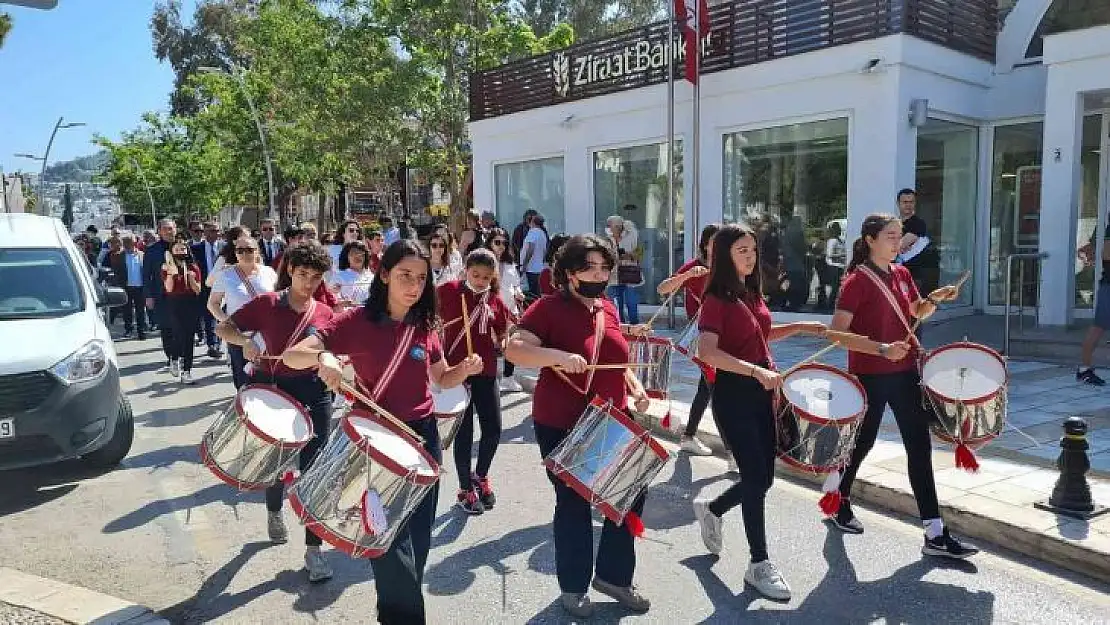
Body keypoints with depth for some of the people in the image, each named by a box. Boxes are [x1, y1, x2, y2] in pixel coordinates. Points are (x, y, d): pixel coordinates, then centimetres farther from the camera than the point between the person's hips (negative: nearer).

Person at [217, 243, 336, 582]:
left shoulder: (325, 313, 1)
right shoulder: (266, 304, -4)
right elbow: (223, 328, -2)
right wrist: (245, 341, -21)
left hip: (314, 394, 1)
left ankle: (313, 549, 8)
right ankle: (274, 513, 50)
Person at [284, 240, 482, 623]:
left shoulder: (424, 325, 2)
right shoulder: (357, 321, -12)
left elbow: (443, 380, 12)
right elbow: (292, 356, -19)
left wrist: (466, 369, -10)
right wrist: (322, 357, -41)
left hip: (423, 437, 5)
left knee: (417, 540, 15)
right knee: (390, 542, -3)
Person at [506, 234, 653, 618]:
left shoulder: (608, 308, 8)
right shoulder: (550, 307, -13)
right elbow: (513, 348, -22)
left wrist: (636, 389, 6)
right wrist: (558, 356, -36)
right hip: (562, 426, -7)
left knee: (631, 495, 11)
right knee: (574, 505, 7)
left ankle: (613, 576, 31)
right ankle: (573, 587, 28)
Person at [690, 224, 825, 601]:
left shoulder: (753, 293, 10)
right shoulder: (716, 299, -14)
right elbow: (707, 352, -26)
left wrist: (799, 327, 14)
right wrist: (756, 371, -32)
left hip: (762, 392, 8)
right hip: (733, 395, -8)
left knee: (763, 477, 12)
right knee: (756, 478, -4)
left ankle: (710, 510, 38)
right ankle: (759, 565, 12)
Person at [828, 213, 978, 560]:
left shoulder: (902, 274, 7)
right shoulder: (857, 281, -14)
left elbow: (918, 313, 22)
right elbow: (838, 331, -20)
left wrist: (935, 299, 2)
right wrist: (881, 349, -28)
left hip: (905, 371, 6)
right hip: (870, 375, -6)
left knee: (920, 446, 3)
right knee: (862, 442, 10)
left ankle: (935, 534, 8)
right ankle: (839, 501, 37)